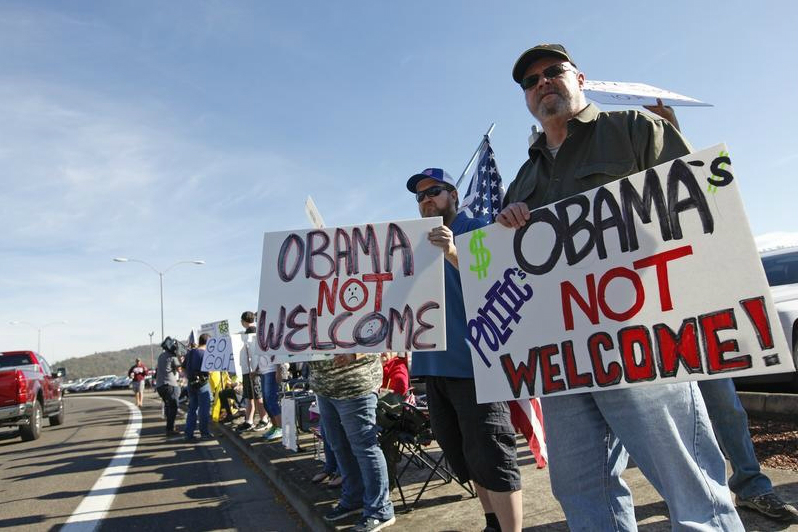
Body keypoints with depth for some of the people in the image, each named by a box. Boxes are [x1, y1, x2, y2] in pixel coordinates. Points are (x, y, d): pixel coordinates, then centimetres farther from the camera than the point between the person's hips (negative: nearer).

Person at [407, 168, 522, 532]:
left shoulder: (476, 230, -3)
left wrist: (453, 254, -30)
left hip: (474, 359, -8)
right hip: (434, 362, 8)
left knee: (490, 457, -5)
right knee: (462, 456, 18)